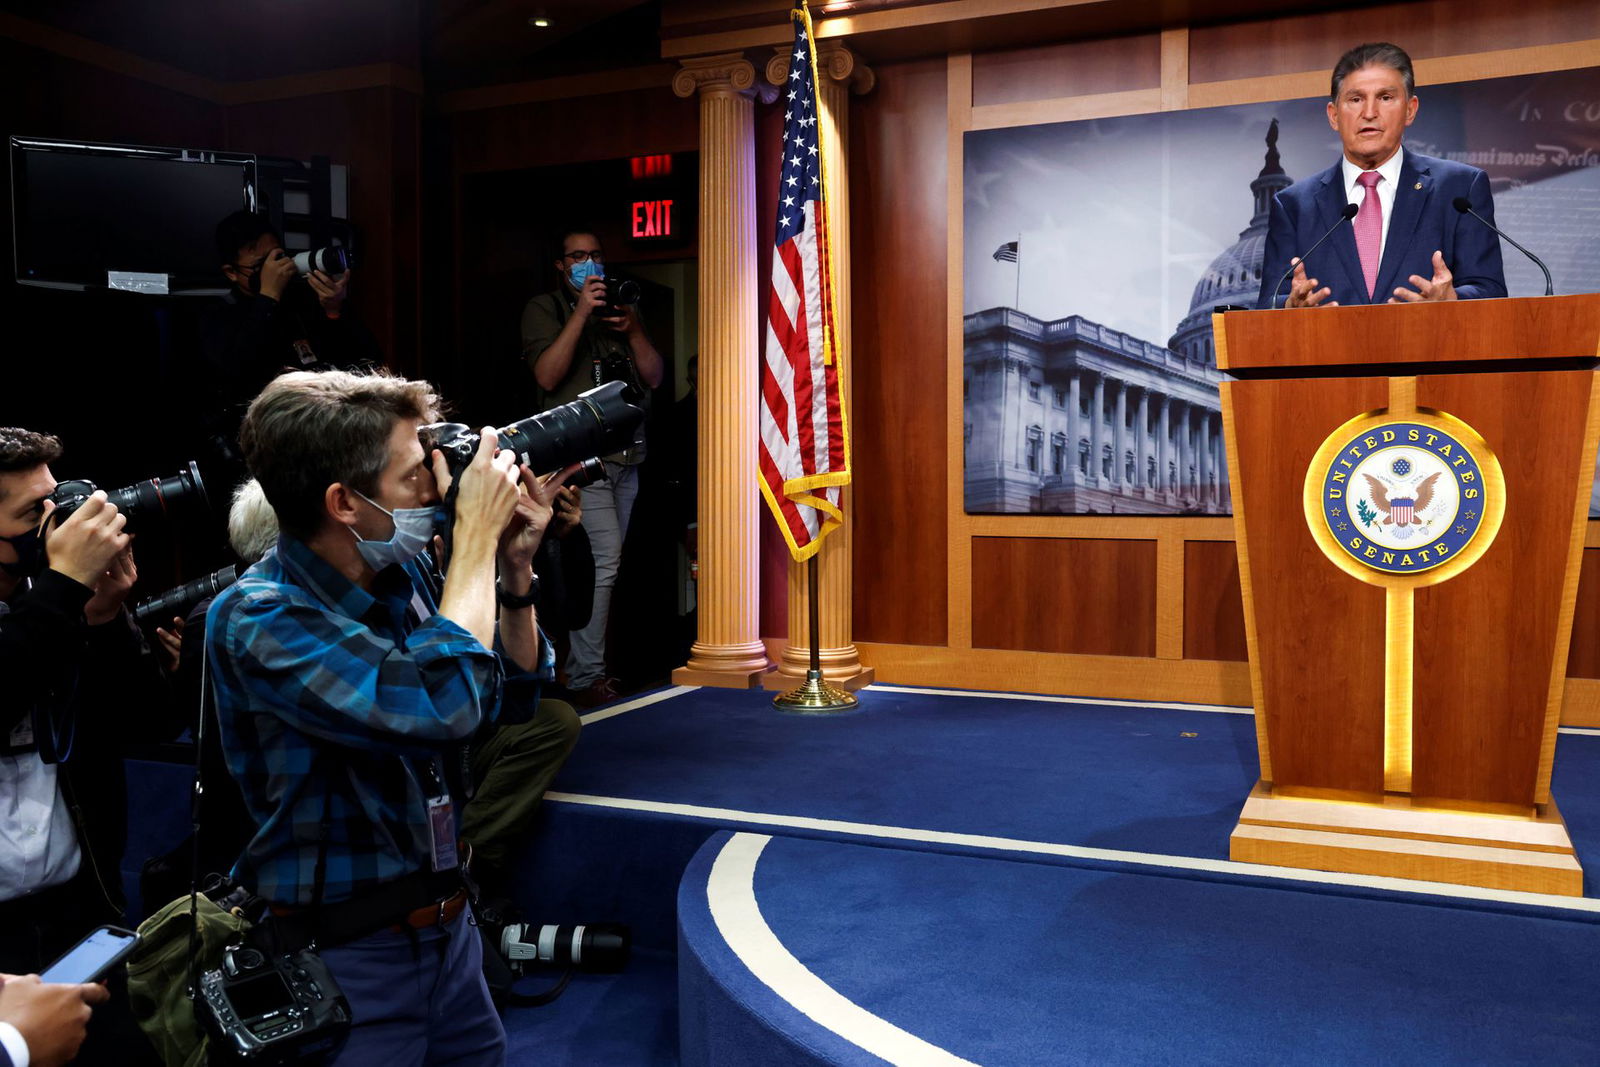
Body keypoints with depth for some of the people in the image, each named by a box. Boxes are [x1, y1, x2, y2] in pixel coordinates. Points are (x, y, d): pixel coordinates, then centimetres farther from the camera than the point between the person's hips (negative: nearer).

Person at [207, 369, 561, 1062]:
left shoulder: (400, 575, 0)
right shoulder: (255, 620, -20)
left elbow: (510, 700, 8)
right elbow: (446, 706, -33)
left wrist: (515, 569, -6)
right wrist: (476, 539, -22)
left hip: (446, 924, 7)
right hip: (346, 953, -6)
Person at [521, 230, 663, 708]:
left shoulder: (620, 307, 22)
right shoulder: (544, 308, 5)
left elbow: (653, 377, 13)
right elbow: (547, 376, -11)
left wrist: (633, 330, -3)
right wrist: (581, 313, -13)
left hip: (625, 457, 6)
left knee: (603, 565, 4)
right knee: (602, 560, -16)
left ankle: (582, 665, 11)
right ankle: (585, 678, -12)